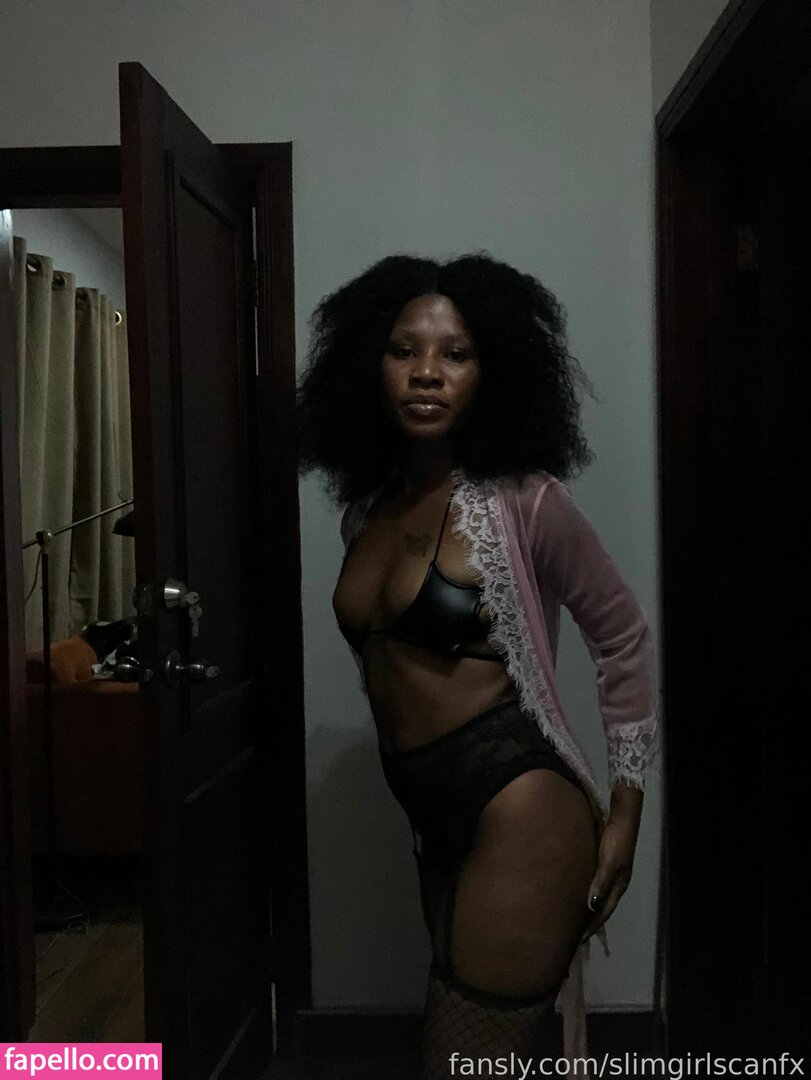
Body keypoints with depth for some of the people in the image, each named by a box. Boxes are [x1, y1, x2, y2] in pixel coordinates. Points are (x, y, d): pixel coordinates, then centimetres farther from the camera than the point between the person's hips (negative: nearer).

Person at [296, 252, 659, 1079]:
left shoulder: (523, 500, -14)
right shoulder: (365, 507, 5)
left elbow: (623, 638, -5)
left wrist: (625, 809, -5)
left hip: (520, 809, -6)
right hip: (434, 817, 7)